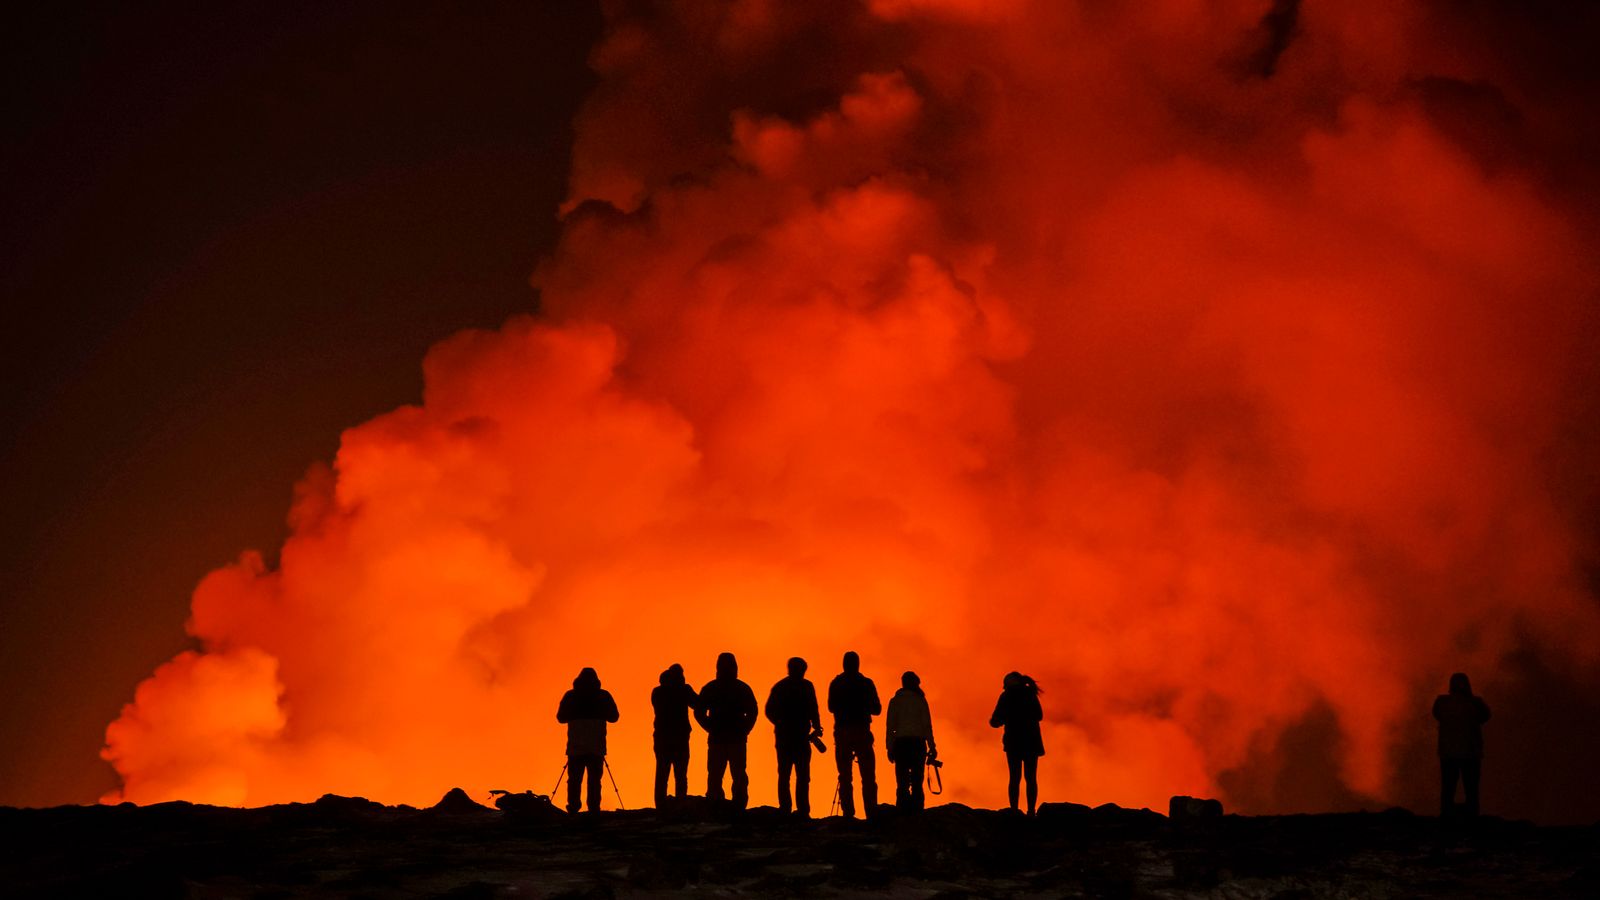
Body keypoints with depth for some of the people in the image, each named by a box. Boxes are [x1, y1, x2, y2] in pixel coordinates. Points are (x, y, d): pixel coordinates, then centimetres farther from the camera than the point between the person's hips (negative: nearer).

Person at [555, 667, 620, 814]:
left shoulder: (570, 696, 4)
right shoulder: (603, 696, 3)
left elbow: (561, 717, 9)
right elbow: (613, 717, 8)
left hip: (575, 745, 0)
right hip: (597, 746, 0)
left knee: (574, 779, 5)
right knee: (594, 779, 2)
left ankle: (573, 808, -3)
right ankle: (594, 809, -6)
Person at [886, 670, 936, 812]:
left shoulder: (895, 701, 8)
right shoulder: (921, 700, 6)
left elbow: (890, 725, 4)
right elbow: (927, 725, 2)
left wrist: (890, 747, 4)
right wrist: (931, 747, 3)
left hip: (901, 742, 0)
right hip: (918, 742, 0)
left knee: (902, 780, -3)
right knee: (917, 781, 3)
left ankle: (903, 812, -15)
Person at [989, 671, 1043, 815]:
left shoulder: (1007, 696, -3)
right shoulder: (1030, 694, 9)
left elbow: (996, 721, -5)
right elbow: (1039, 716, 19)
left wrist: (992, 721, 17)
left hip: (1014, 741, -3)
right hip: (1032, 740, 3)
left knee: (1015, 778, -1)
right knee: (1031, 778, 3)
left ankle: (1014, 810, -10)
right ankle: (1031, 810, -7)